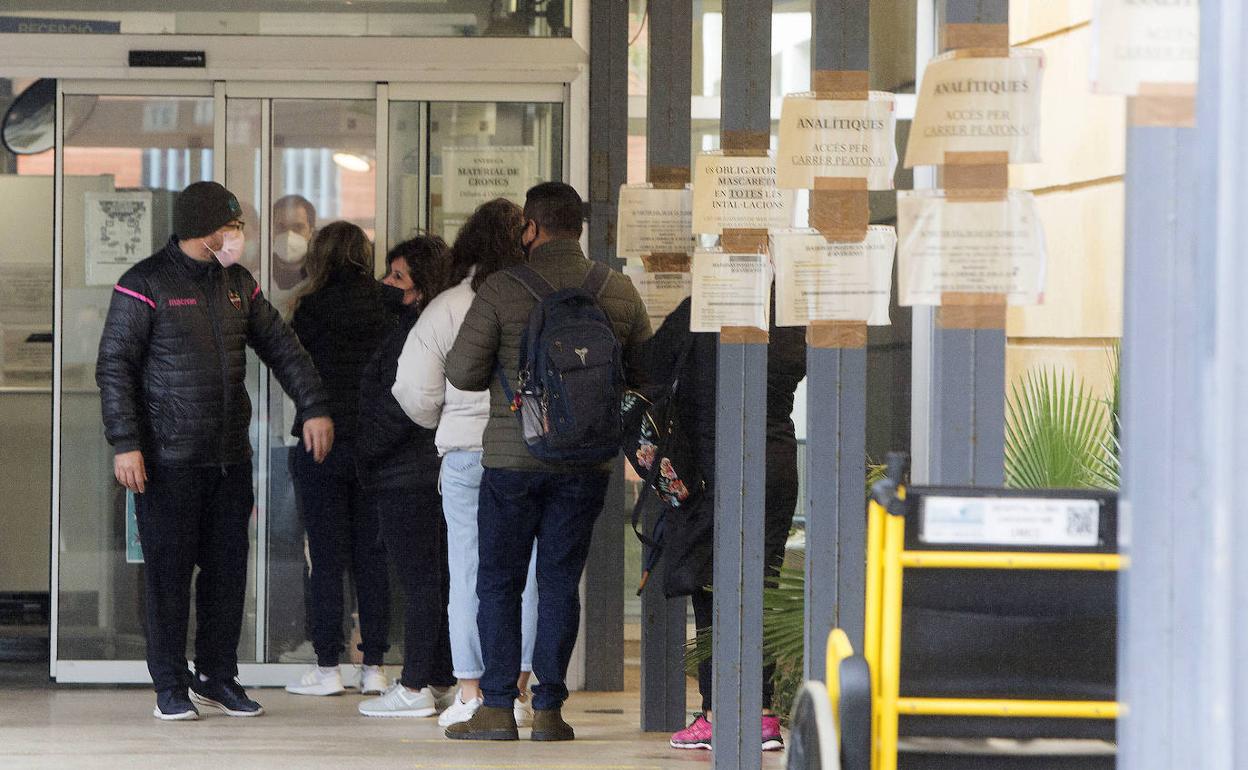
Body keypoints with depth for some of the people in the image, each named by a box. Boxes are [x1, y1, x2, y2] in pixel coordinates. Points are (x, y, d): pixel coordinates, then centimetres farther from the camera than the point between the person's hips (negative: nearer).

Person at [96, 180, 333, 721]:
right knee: (169, 572, -1)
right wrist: (125, 443, -16)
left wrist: (314, 408, 8)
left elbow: (281, 346, 17)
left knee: (228, 568, 7)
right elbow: (113, 366, -9)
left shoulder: (237, 283, 12)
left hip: (230, 456, 6)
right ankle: (170, 686, 6)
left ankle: (217, 677, 18)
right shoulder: (146, 285, -7)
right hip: (168, 459, -6)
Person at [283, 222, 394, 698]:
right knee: (372, 557, 8)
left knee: (327, 558, 1)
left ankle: (327, 667, 2)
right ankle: (374, 666, 9)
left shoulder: (312, 308, -9)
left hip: (323, 444, -3)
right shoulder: (386, 309, 1)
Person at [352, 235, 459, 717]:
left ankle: (415, 687, -5)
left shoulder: (418, 329, -16)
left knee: (418, 578, -7)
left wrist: (364, 454, -11)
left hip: (408, 473, -10)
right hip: (436, 470, 10)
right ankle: (441, 681, 18)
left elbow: (401, 406, -20)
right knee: (436, 577, 12)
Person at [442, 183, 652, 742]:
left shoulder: (502, 289, -8)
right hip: (587, 460, 3)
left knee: (499, 582, 5)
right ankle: (549, 709, 5)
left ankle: (497, 708, 2)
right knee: (560, 582, 8)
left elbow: (462, 371, -6)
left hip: (512, 458, -3)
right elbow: (644, 375, 10)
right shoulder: (619, 292, 2)